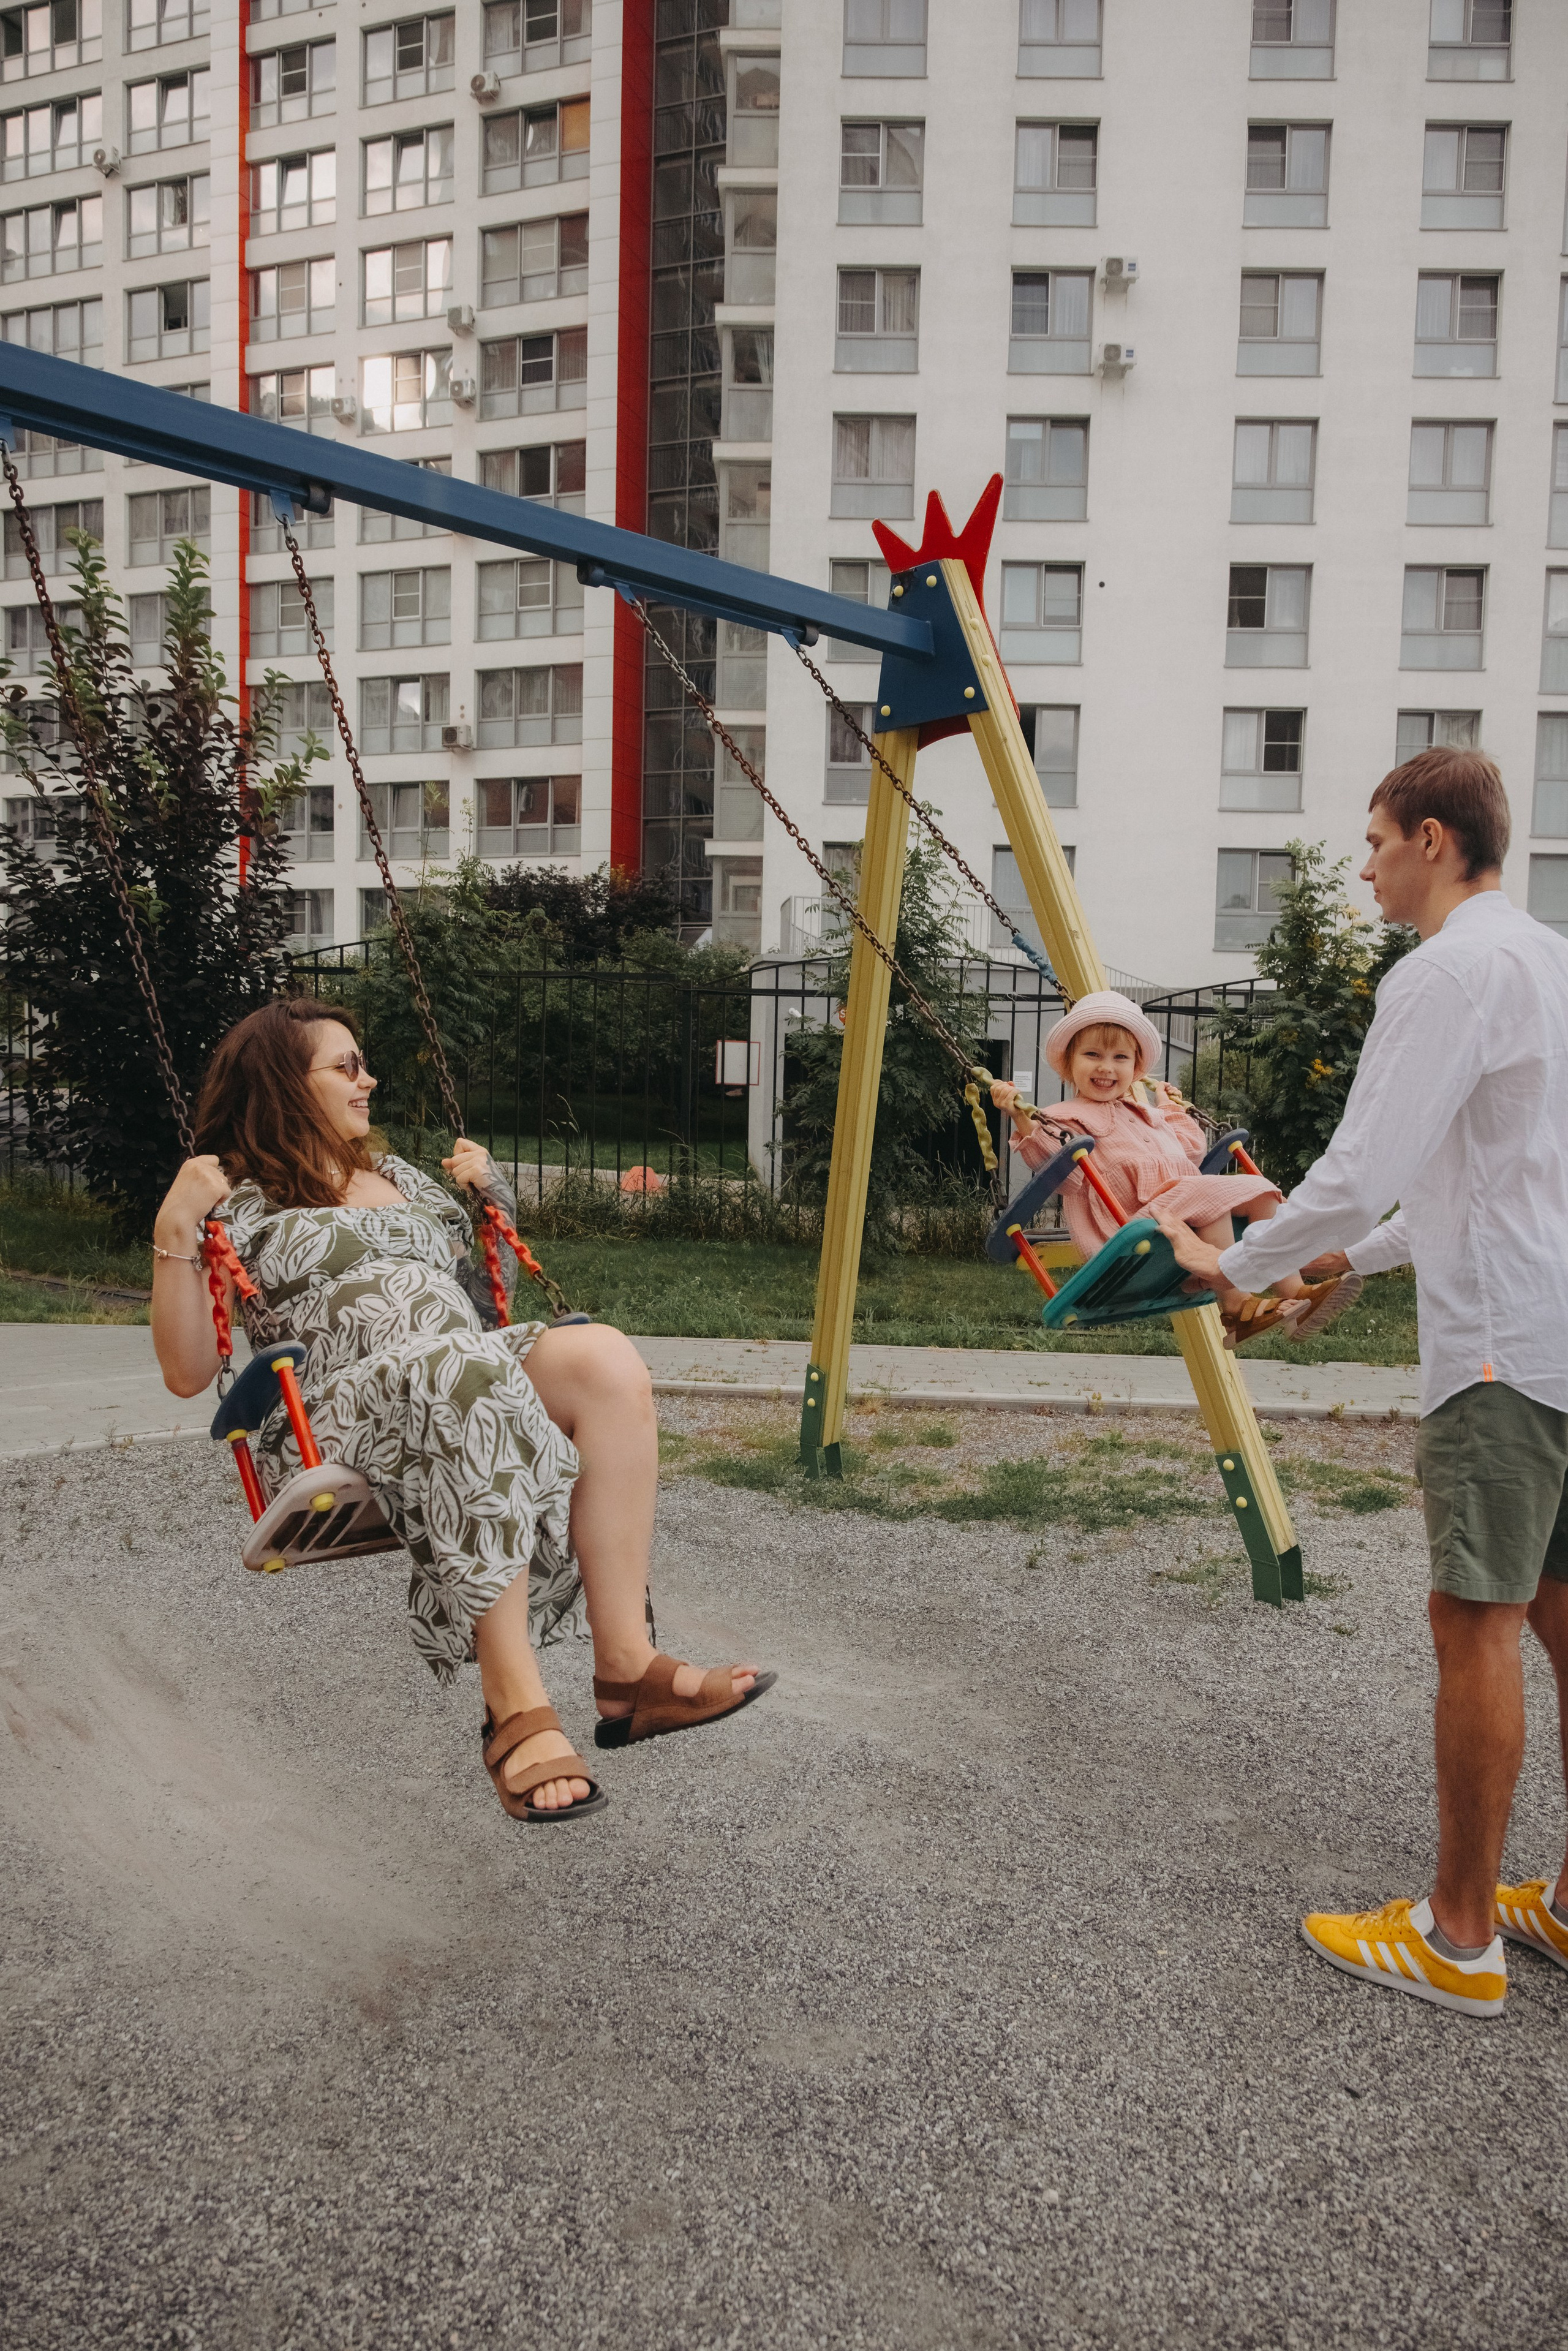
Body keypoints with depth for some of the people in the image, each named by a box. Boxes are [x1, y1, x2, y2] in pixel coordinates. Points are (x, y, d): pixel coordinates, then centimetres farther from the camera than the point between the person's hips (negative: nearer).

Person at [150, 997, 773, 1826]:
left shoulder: (397, 1175, 30)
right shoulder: (240, 1201, 12)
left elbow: (484, 1299, 34)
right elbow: (188, 1373, 2)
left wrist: (491, 1198, 21)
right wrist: (173, 1233, -8)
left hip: (479, 1376, 6)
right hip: (340, 1413, -5)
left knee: (604, 1359, -27)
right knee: (469, 1372, -39)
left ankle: (626, 1665, -32)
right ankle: (515, 1706, -39)